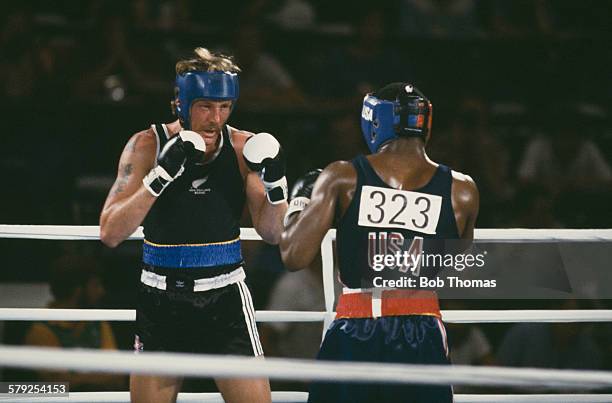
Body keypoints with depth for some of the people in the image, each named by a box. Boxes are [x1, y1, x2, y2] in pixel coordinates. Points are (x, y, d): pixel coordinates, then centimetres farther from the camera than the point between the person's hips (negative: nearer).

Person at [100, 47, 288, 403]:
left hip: (225, 297, 0)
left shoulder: (244, 148, -3)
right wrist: (161, 176, -27)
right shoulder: (148, 145, -7)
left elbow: (271, 234, 0)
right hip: (162, 300, 0)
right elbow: (111, 233, -16)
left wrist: (275, 184, -19)